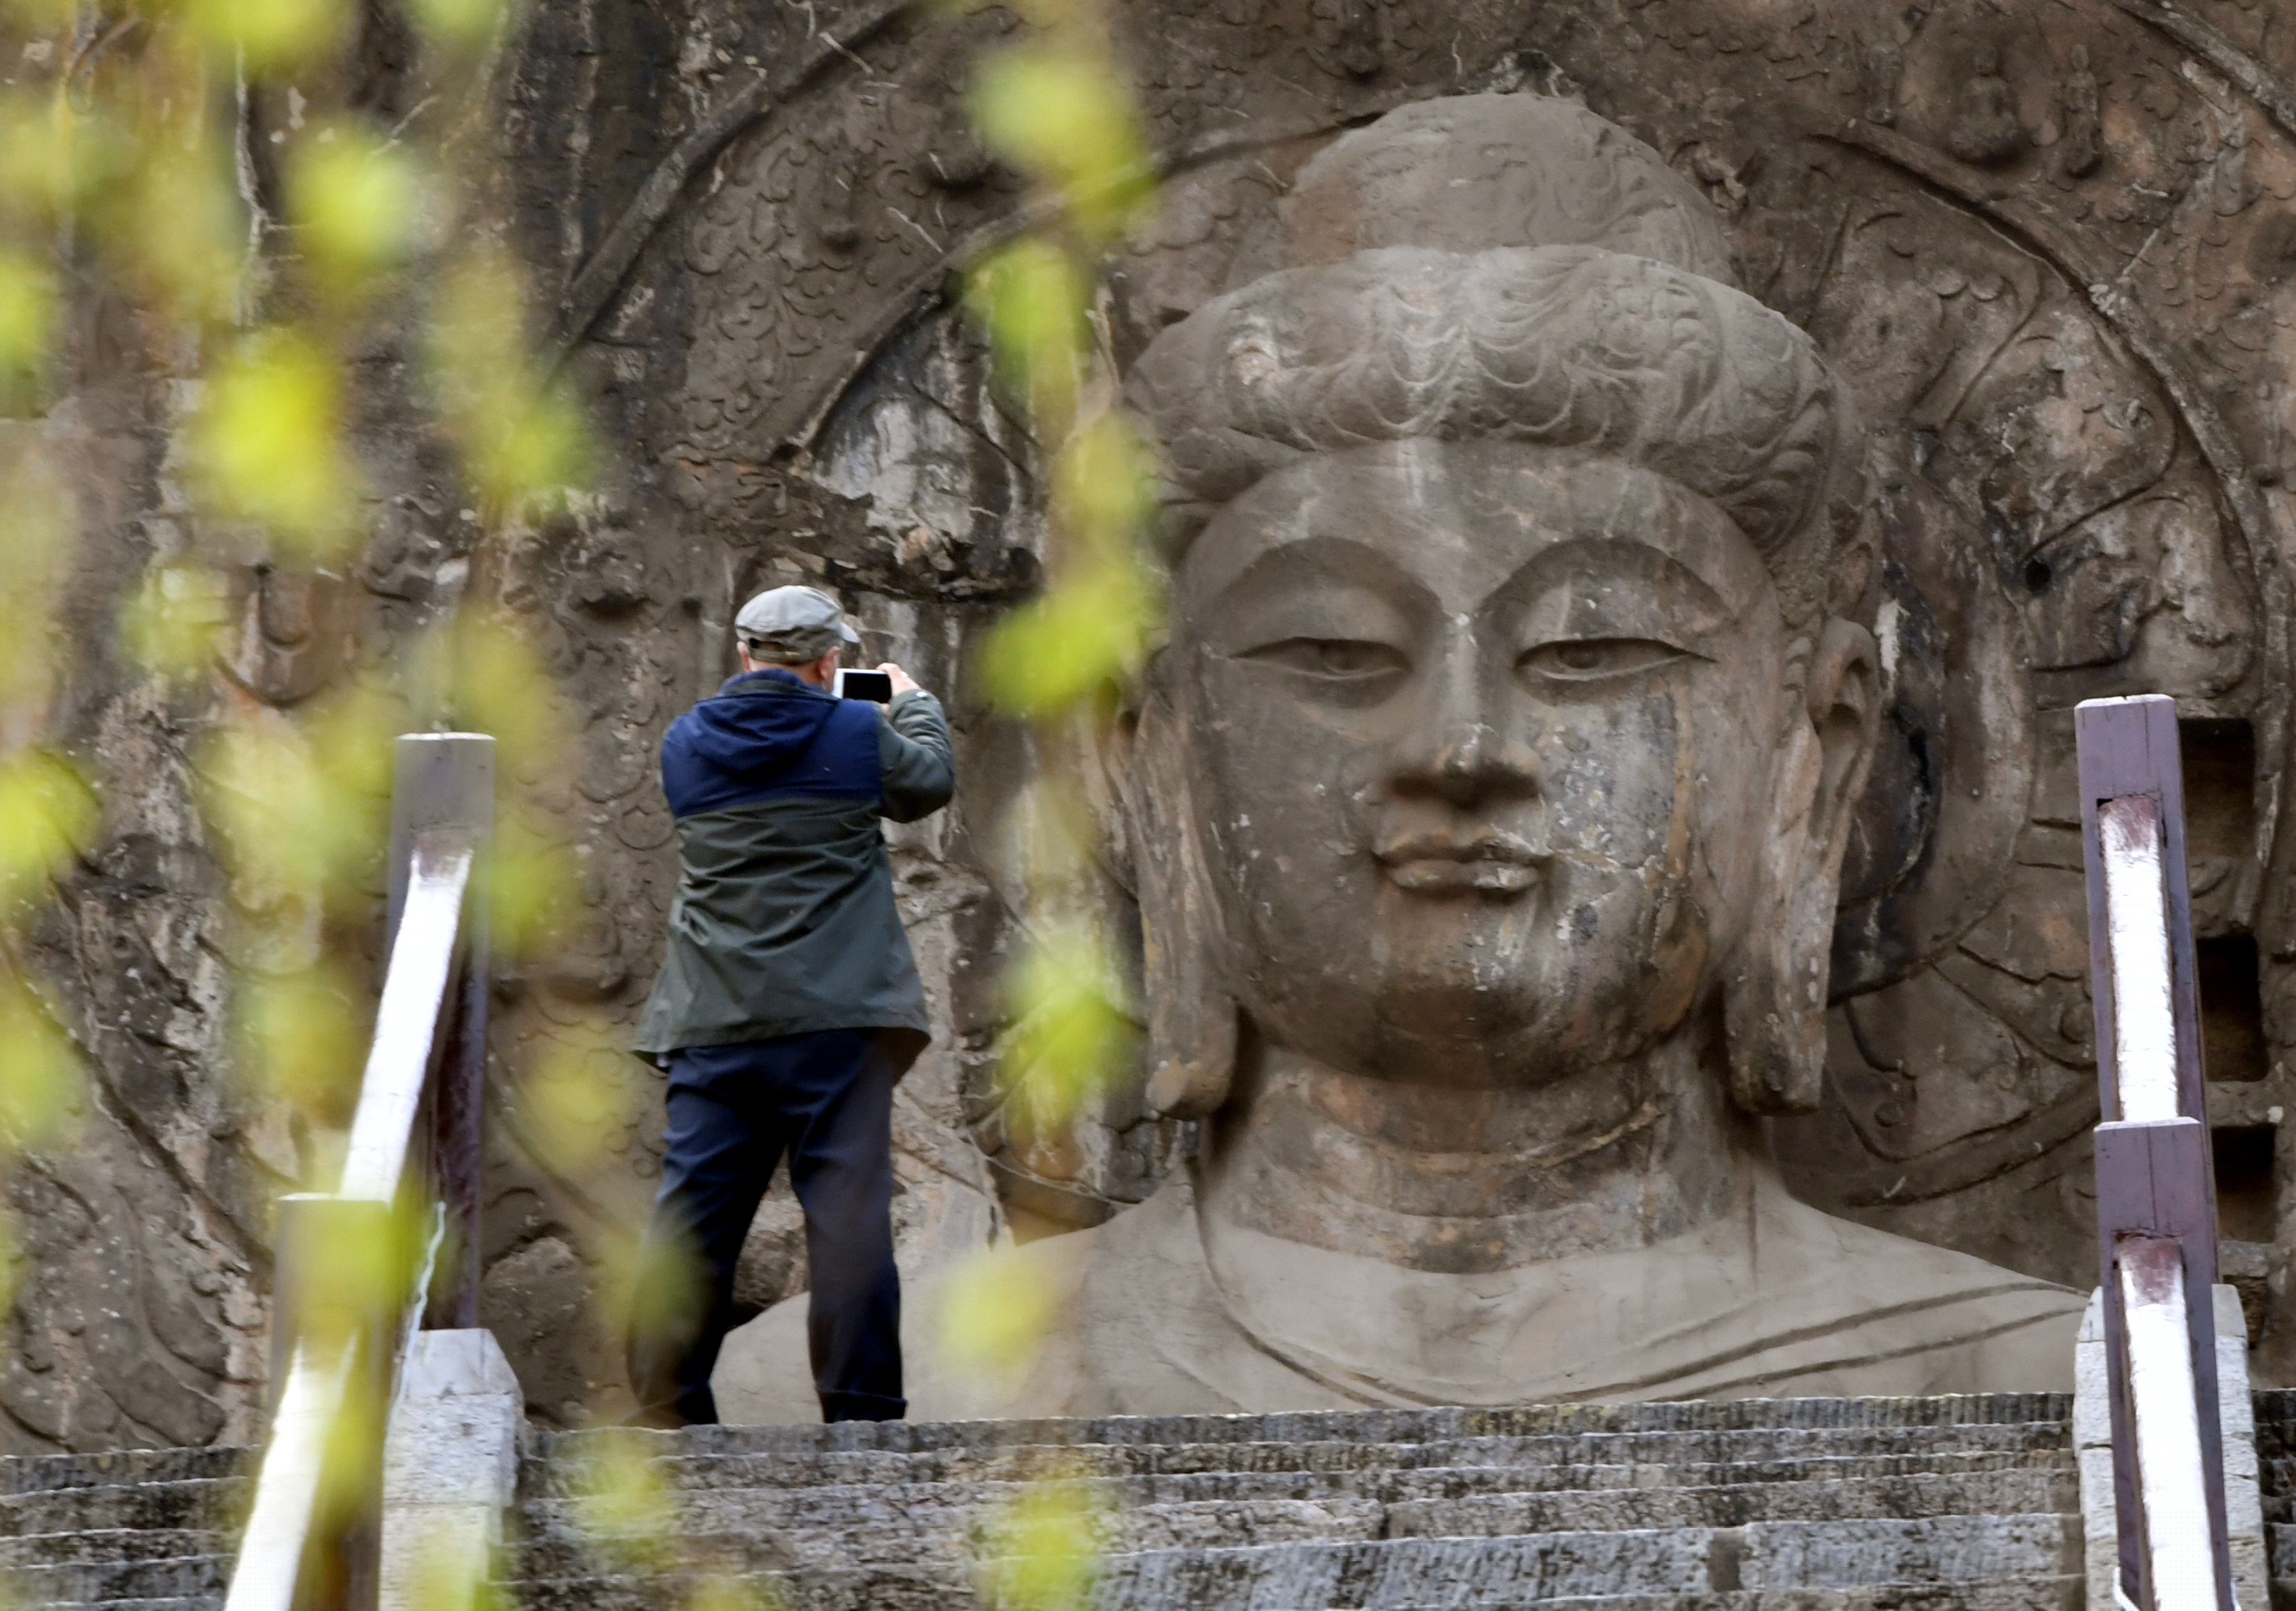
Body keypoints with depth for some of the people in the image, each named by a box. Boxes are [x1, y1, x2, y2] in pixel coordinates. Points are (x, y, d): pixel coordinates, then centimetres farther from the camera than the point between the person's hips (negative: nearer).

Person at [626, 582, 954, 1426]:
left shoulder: (685, 745, 6)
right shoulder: (858, 733, -3)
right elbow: (930, 783, 16)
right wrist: (915, 704, 35)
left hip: (714, 1023, 3)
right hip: (837, 1018, -3)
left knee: (692, 1215, 5)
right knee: (848, 1215, -1)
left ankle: (665, 1414, 6)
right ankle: (860, 1412, -2)